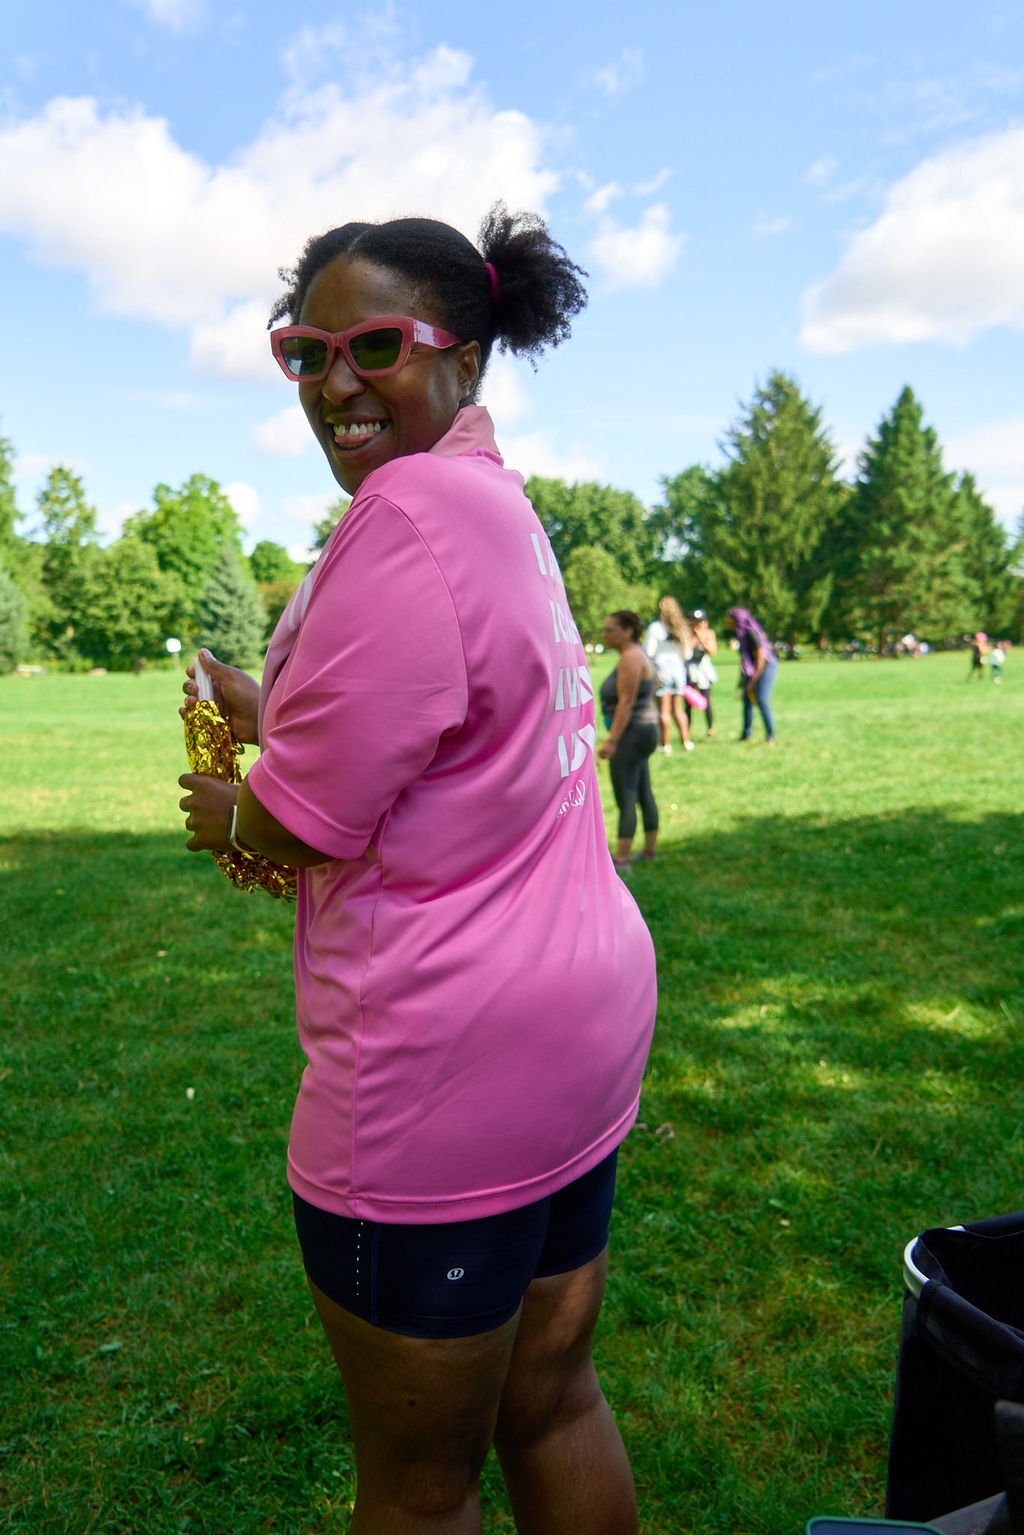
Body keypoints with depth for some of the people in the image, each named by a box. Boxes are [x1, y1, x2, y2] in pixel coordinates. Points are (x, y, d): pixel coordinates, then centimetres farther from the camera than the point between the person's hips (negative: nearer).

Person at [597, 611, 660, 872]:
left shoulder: (630, 658, -17)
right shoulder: (637, 655, 14)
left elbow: (626, 703, -22)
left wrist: (611, 740, -24)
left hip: (631, 734, -11)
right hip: (644, 731, 11)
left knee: (626, 800, -9)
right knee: (644, 794, 17)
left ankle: (621, 860, -8)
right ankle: (650, 851, 27)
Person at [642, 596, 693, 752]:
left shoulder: (655, 627, -7)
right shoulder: (682, 629, 8)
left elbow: (648, 651, -12)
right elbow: (687, 655, 10)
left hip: (661, 670, -5)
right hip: (679, 669, 5)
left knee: (664, 710, -1)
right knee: (677, 709, 14)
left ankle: (666, 744, 1)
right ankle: (686, 741, 12)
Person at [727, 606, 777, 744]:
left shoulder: (750, 633, -24)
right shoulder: (741, 633, 3)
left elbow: (760, 657, -23)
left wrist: (753, 681, -20)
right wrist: (742, 678, 12)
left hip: (765, 667, -9)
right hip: (751, 670, 9)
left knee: (761, 700, -17)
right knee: (747, 700, 10)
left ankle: (770, 736, -10)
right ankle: (746, 734, 20)